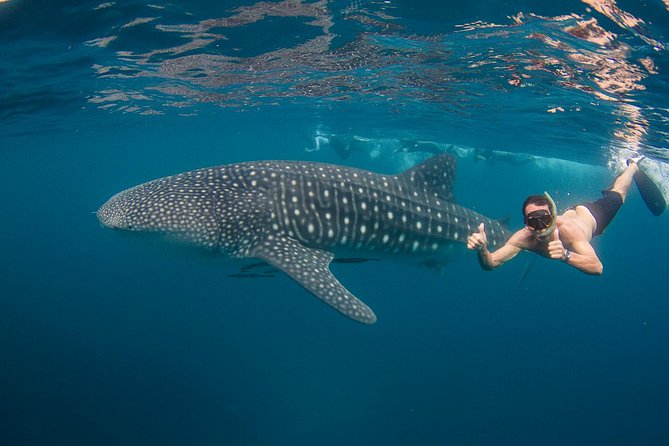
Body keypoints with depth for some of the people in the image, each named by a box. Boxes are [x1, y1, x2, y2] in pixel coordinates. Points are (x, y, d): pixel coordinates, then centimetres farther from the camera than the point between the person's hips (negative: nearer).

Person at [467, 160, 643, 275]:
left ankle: (632, 166, 58)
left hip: (591, 215, -3)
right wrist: (482, 250, -65)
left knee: (617, 196, 29)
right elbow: (490, 264, -43)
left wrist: (566, 255, -75)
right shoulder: (524, 238, -41)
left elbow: (597, 267, -59)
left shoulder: (566, 230, -52)